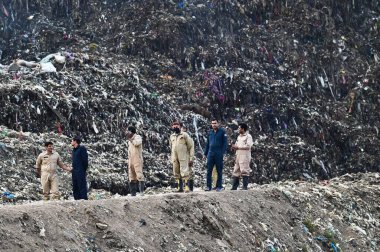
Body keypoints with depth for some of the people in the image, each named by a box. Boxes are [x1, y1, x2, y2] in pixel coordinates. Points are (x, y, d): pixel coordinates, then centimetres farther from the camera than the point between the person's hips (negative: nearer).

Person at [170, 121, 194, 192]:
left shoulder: (184, 135, 0)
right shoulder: (172, 136, 14)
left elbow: (191, 147, -1)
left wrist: (191, 158, -7)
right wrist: (172, 158, 21)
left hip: (183, 158, -5)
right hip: (175, 158, 5)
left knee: (184, 173, -14)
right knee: (176, 174, 5)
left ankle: (187, 187, -12)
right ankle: (180, 187, 10)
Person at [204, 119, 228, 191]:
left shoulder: (222, 132, 2)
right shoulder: (210, 132, 15)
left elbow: (225, 142, -2)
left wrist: (223, 152, -11)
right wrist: (205, 153, 15)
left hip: (219, 154, -4)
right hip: (210, 153, 4)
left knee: (219, 171, 2)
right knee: (209, 170, -1)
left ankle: (219, 186, 6)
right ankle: (208, 186, 2)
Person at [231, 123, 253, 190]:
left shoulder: (248, 136, -4)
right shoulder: (239, 137, 21)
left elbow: (248, 146, -15)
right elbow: (236, 144, 23)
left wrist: (238, 147, -15)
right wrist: (234, 147, -2)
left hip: (245, 156, -8)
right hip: (238, 156, 8)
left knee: (244, 171, -10)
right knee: (236, 172, 6)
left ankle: (245, 186, -9)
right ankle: (234, 187, 9)